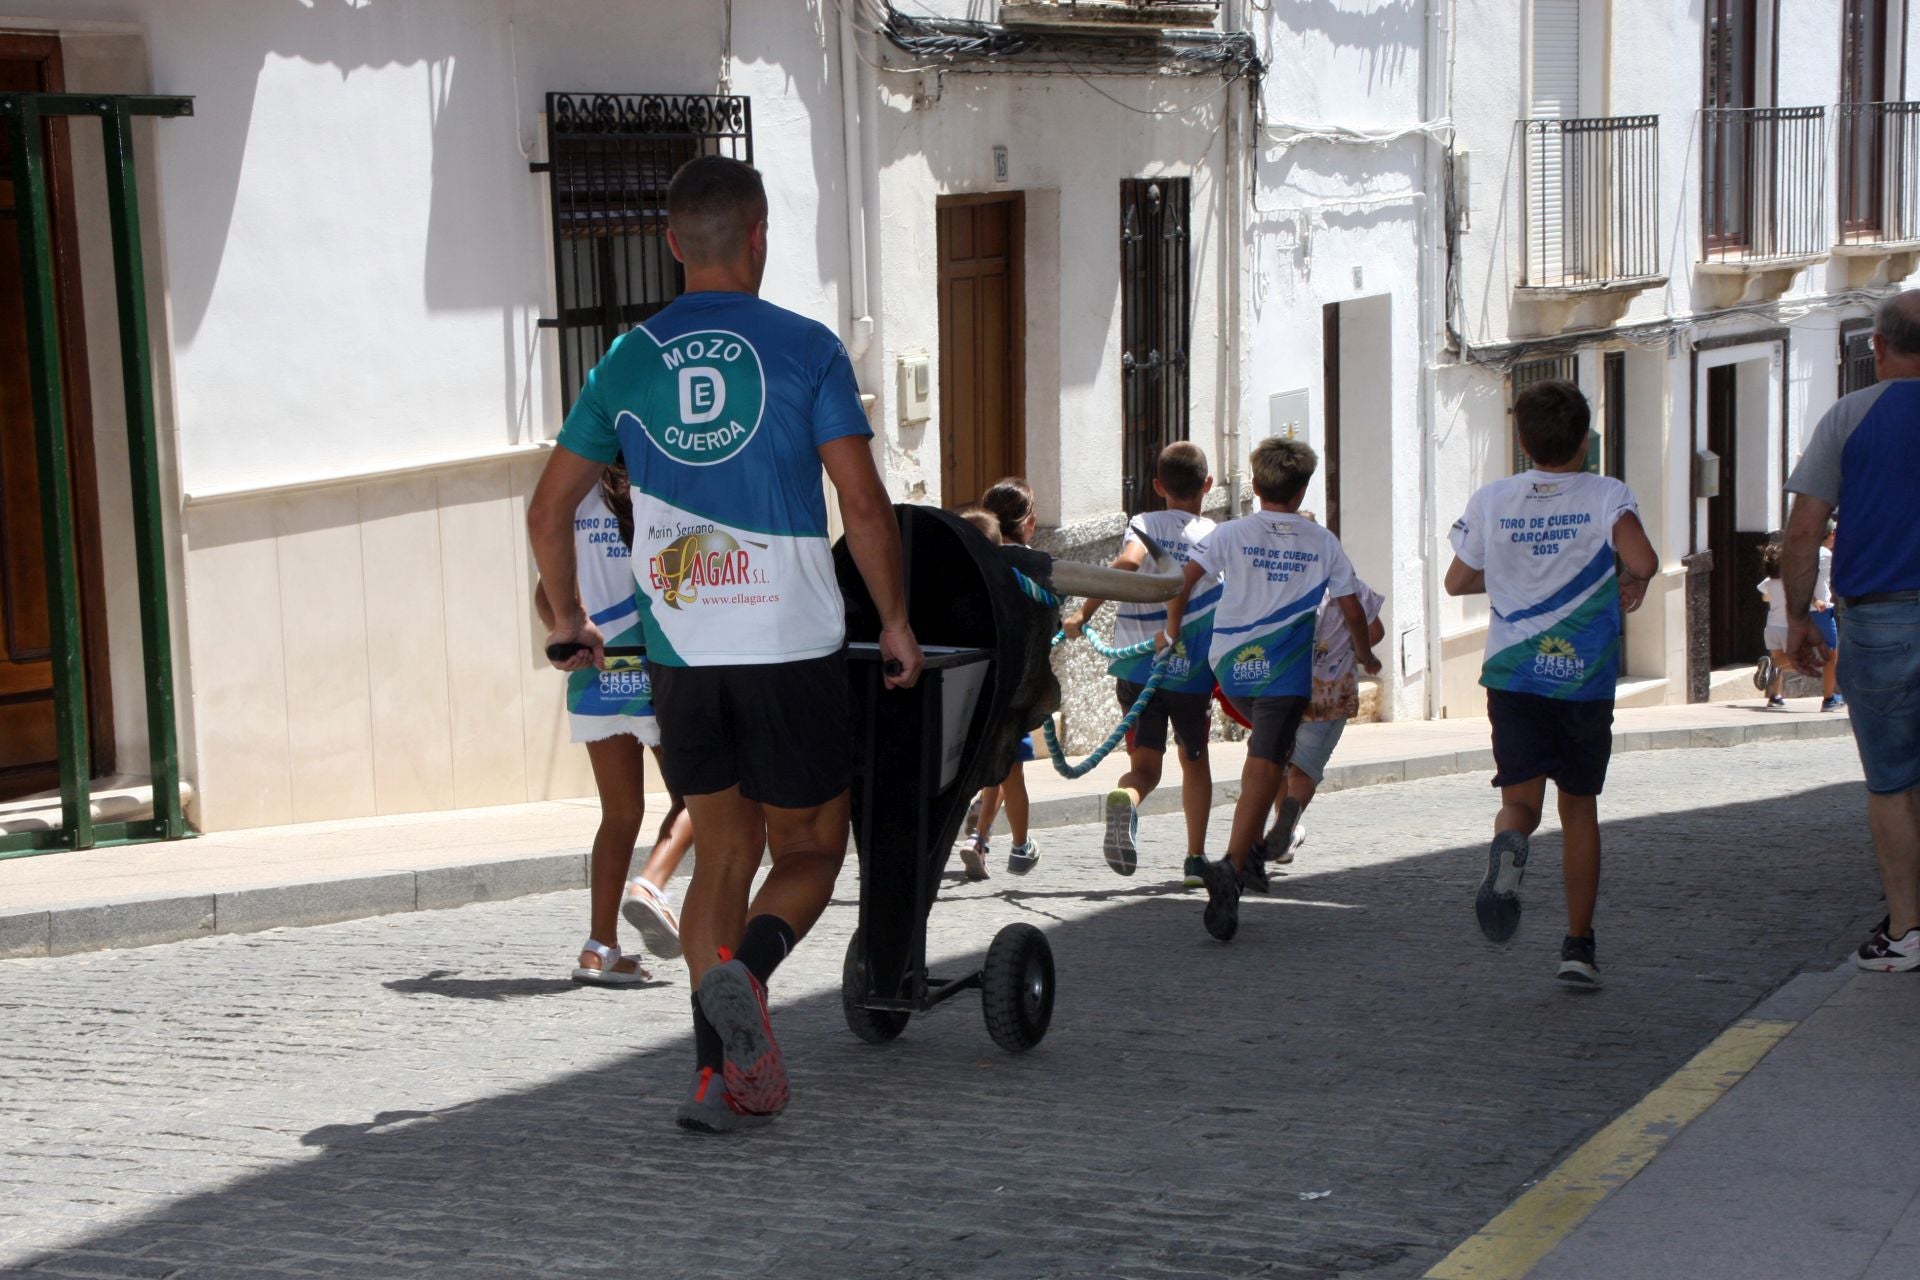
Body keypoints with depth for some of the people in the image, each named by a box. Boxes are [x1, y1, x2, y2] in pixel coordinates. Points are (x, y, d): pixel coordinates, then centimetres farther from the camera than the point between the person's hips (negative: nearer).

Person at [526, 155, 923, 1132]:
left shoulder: (627, 361, 6)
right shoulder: (805, 349, -4)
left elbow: (548, 509, 10)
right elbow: (865, 507, -9)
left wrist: (566, 621, 24)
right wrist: (895, 621, 4)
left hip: (680, 655, 3)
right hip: (790, 647, -3)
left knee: (724, 852, 14)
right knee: (808, 851, 10)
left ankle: (722, 1075, 6)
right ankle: (746, 967, -20)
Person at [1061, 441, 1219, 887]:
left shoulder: (1144, 523, -1)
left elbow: (1128, 561, -24)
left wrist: (1083, 611, -25)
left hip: (1137, 667, 0)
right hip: (1192, 668, 0)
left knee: (1144, 764, 5)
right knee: (1194, 759, 21)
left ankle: (1125, 799, -31)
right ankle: (1196, 859, 21)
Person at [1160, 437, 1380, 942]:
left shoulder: (1231, 534, 2)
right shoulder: (1324, 543, 4)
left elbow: (1182, 579, -10)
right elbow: (1352, 610, 6)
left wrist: (1172, 631, 4)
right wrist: (1364, 654, 23)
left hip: (1230, 665, 3)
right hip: (1284, 671, -3)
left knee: (1266, 745, 28)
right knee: (1263, 769, -9)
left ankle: (1251, 850, 22)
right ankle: (1234, 866, -29)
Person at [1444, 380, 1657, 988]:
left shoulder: (1491, 501, 3)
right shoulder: (1606, 496, -5)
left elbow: (1457, 582, 12)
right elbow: (1642, 560, -22)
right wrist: (1634, 584, 0)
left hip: (1513, 675, 1)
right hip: (1585, 677, -1)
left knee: (1521, 801, 0)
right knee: (1579, 807, 12)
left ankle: (1508, 846, -38)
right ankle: (1578, 946, 12)